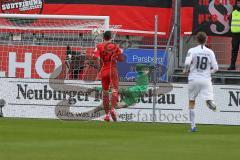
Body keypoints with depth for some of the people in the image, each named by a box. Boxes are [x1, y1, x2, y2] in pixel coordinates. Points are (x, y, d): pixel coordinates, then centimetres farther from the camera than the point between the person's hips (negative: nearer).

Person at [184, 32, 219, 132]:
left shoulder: (192, 51, -3)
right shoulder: (210, 52, 3)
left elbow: (187, 63, -18)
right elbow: (215, 68, 1)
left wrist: (186, 70, 3)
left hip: (193, 79, 0)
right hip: (206, 79, 0)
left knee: (191, 103, 15)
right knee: (208, 99, -6)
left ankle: (193, 126, 16)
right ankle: (210, 102, -45)